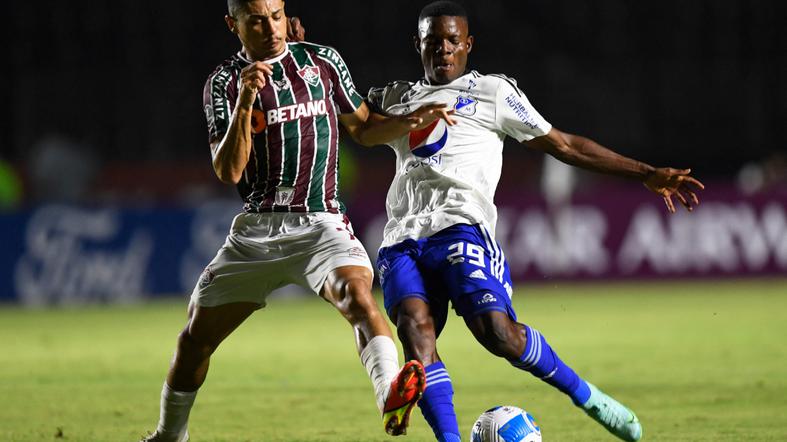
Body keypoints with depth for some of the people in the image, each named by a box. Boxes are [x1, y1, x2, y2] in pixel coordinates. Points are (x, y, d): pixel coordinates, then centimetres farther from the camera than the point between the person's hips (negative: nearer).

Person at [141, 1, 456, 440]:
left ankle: (391, 399, -54)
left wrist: (411, 120, -1)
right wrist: (245, 101, -20)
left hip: (321, 225, -1)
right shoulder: (225, 82, 2)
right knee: (195, 339, 8)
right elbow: (228, 171, -8)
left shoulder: (323, 60, 6)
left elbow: (364, 129, 18)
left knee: (358, 294, -32)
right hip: (254, 232, 2)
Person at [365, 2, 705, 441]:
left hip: (460, 224, -3)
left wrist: (646, 174, 13)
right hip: (403, 237, 4)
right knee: (415, 329, -23)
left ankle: (586, 396, -2)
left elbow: (564, 145, 17)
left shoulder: (493, 92, 16)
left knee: (497, 331, -23)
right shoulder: (393, 99, 27)